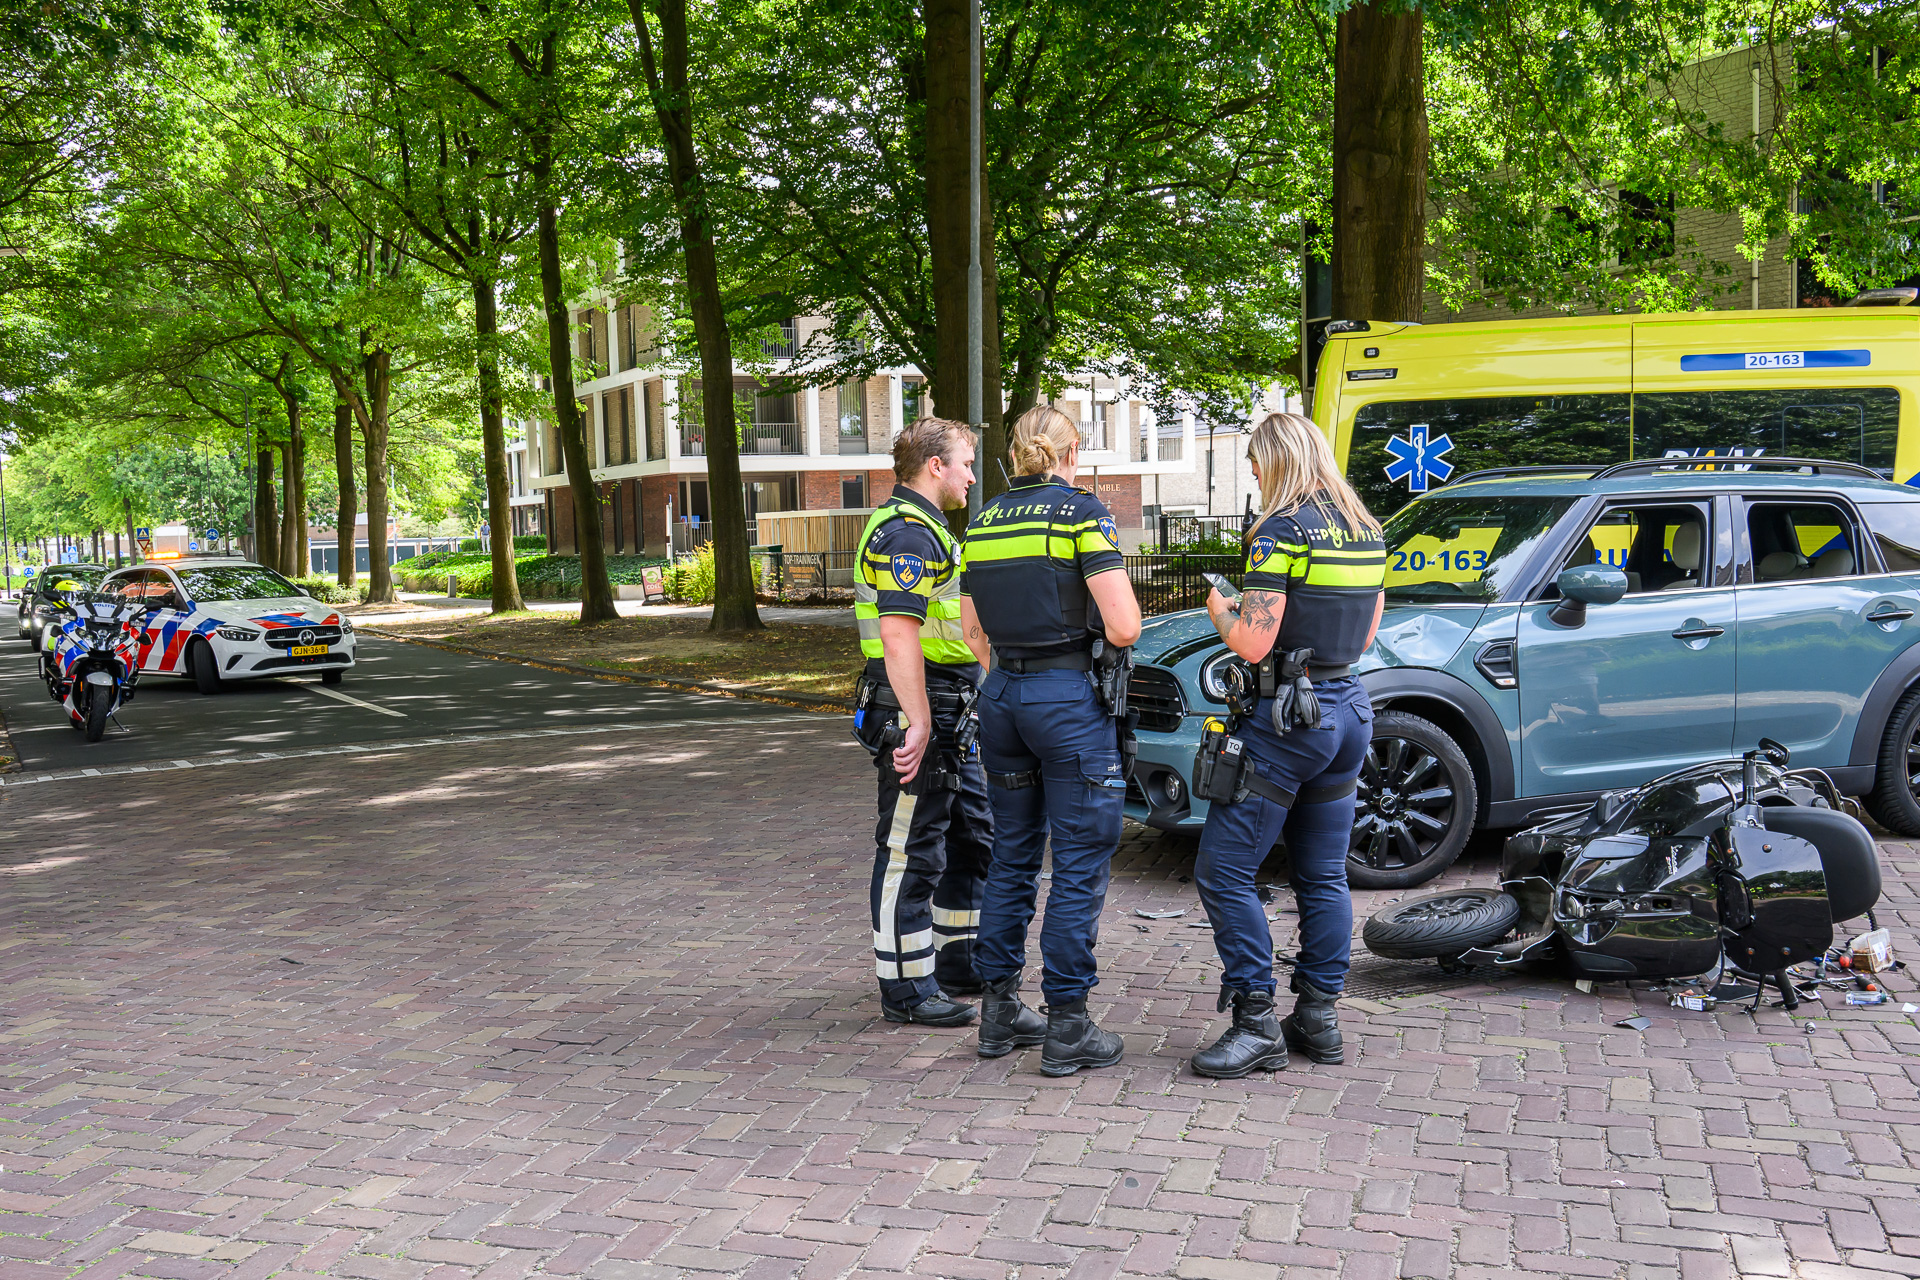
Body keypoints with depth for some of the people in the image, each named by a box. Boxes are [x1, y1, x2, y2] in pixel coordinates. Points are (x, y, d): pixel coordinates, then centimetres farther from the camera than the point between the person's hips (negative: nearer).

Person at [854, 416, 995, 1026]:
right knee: (911, 854, -3)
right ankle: (907, 988, 6)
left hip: (950, 717, 11)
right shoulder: (905, 532, -16)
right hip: (917, 714, -11)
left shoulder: (926, 530, 19)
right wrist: (918, 724, -29)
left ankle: (959, 961, 30)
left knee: (972, 838, 18)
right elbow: (898, 637, -26)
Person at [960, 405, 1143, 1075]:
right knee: (1079, 867, 2)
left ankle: (999, 1011, 23)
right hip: (1069, 697, -6)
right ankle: (1067, 1028, 7)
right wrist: (1113, 628, 7)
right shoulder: (1080, 511, -9)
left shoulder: (982, 522, 10)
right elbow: (1123, 627, -15)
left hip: (1001, 696, 6)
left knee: (1011, 858, 16)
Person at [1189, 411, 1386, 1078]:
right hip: (1349, 708, 9)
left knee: (1223, 872, -1)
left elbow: (1253, 643, -19)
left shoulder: (1283, 529, -15)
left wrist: (1220, 610, 0)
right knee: (1325, 875, 14)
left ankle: (1258, 1024, -1)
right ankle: (1319, 1017, 20)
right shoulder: (1366, 530, 10)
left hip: (1287, 717, -9)